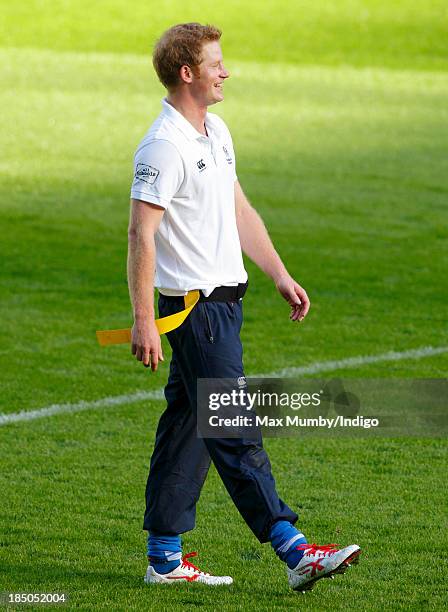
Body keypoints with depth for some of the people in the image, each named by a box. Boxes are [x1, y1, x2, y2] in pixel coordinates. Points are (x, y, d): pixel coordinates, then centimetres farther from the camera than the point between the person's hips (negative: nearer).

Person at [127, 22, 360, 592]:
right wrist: (142, 321, -22)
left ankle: (164, 556, 16)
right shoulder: (164, 145, -16)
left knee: (187, 427, 11)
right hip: (195, 305, -10)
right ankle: (293, 551, -11)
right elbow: (141, 234, -19)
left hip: (224, 300, 10)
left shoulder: (216, 131, 13)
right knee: (234, 432, -8)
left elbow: (239, 211, 22)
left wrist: (280, 275, 19)